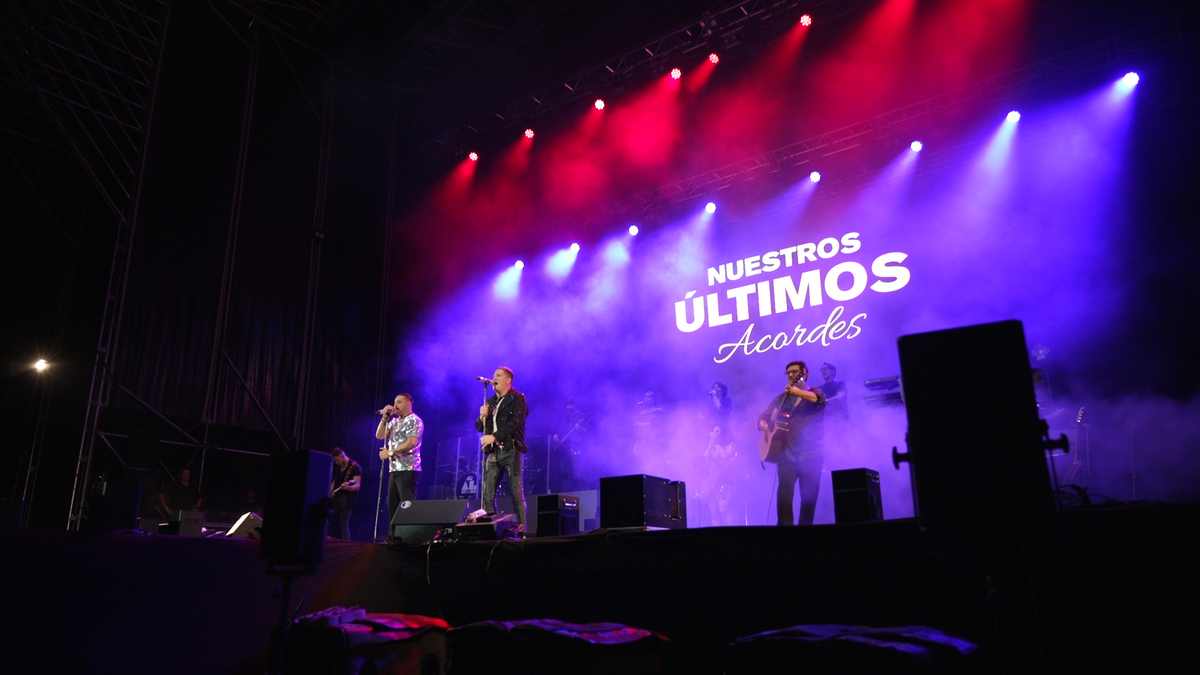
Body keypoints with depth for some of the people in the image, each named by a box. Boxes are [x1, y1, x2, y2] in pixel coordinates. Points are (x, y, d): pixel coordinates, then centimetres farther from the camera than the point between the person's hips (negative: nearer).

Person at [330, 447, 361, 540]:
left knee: (343, 523, -9)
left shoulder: (355, 467, -11)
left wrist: (348, 487, -38)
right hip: (336, 497, 8)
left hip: (347, 499, -8)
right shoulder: (337, 466, 13)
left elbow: (358, 485, -18)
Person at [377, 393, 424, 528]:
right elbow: (379, 436, 14)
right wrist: (385, 417, 5)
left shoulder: (414, 421, -6)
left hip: (408, 469, -8)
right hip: (394, 469, 8)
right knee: (392, 505, 7)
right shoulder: (394, 421, 20)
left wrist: (390, 452, -15)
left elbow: (411, 443, -17)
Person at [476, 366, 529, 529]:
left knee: (516, 493, -6)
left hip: (511, 451, -6)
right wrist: (482, 416, -1)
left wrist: (494, 436, -20)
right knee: (487, 495, -1)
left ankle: (521, 528, -4)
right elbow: (479, 427, 21)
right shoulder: (490, 402, 20)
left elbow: (515, 422, -13)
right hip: (493, 452, 6)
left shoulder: (517, 398, 1)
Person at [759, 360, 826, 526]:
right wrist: (763, 424, -8)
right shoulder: (781, 398, 18)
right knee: (784, 490, -12)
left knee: (809, 495, -2)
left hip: (811, 454, -2)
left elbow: (818, 398, -19)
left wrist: (797, 391, -35)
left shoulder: (815, 391, 6)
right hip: (787, 453, 2)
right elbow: (764, 416, 17)